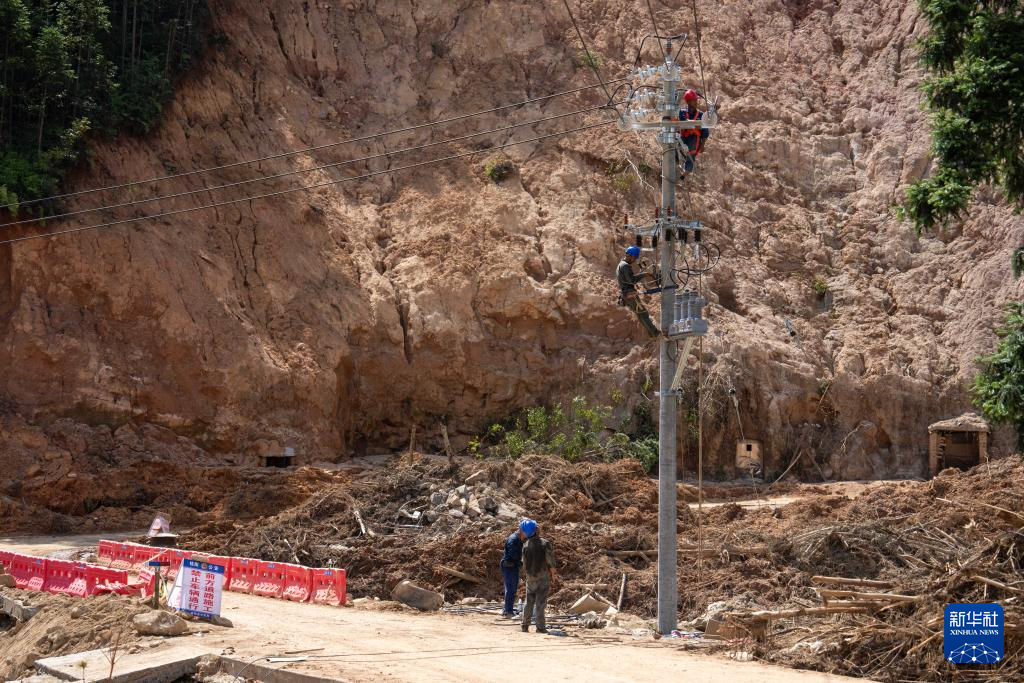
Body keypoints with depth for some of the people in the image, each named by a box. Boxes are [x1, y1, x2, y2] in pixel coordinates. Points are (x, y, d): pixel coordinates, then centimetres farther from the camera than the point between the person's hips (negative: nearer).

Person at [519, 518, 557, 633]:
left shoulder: (526, 545, -1)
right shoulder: (545, 543, -13)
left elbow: (524, 563, 5)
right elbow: (551, 561, -12)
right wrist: (552, 575, 1)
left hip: (530, 577, 3)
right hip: (543, 577, -3)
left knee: (529, 602, 13)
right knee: (540, 603, -1)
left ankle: (525, 626, 14)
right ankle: (540, 627, -2)